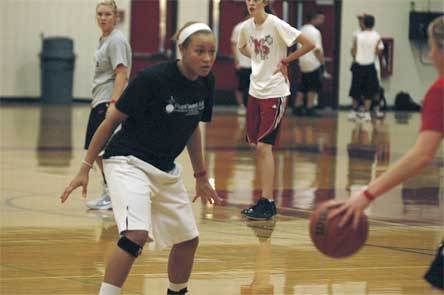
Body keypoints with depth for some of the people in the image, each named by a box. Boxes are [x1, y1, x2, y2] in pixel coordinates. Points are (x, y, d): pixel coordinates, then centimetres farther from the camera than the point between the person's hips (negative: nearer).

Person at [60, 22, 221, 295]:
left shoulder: (205, 83, -1)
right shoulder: (152, 78, -21)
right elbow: (112, 120, -12)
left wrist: (201, 176, 21)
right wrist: (85, 168, -10)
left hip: (167, 170, 7)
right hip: (129, 162, -7)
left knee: (188, 240, 13)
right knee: (137, 234, -27)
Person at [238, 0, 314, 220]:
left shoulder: (276, 25, -14)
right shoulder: (247, 27, 4)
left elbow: (309, 44, -17)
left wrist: (285, 61, -10)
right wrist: (258, 59, 10)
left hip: (274, 92, -7)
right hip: (255, 90, 7)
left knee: (264, 146, -11)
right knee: (257, 146, 8)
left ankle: (267, 204, -7)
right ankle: (266, 199, 17)